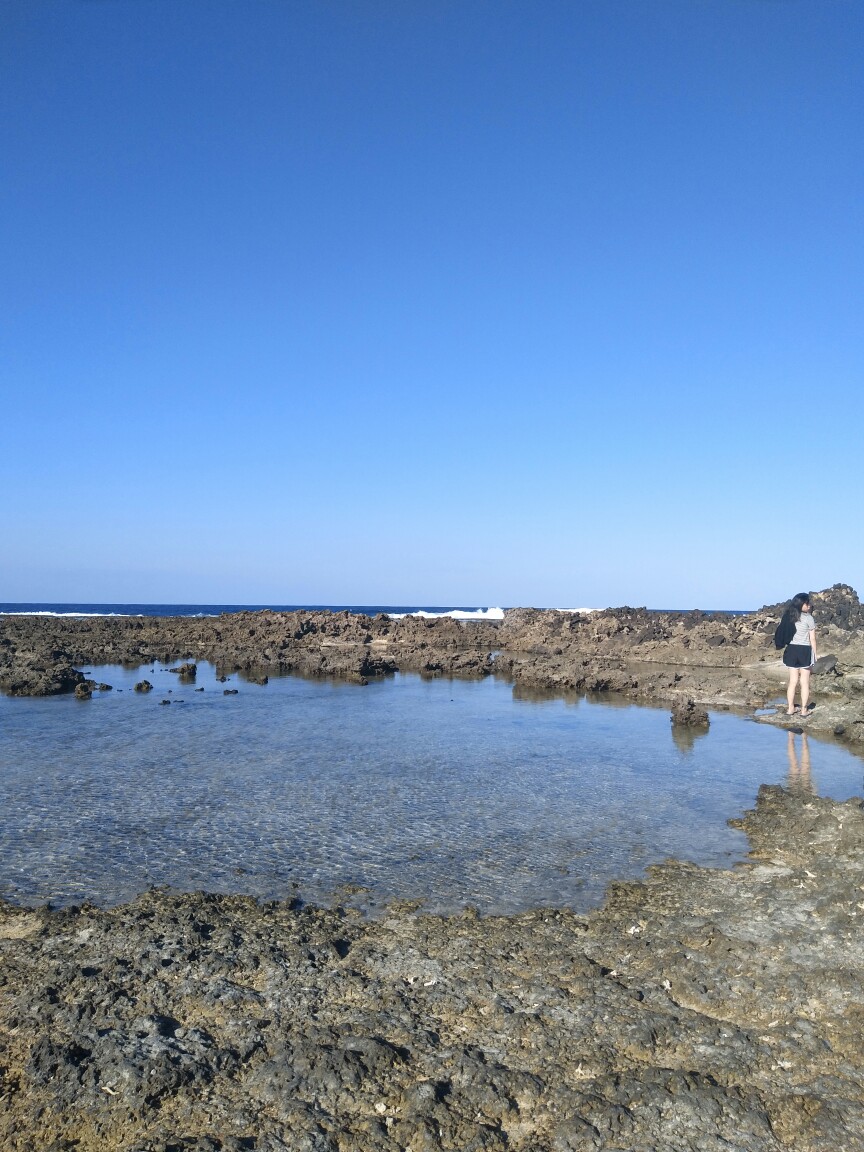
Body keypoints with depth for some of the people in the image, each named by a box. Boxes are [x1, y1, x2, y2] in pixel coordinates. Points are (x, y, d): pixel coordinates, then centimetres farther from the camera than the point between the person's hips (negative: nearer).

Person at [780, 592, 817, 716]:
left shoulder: (788, 617, 4)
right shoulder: (808, 618, -10)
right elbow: (812, 639, -5)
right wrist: (815, 654, 4)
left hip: (791, 650, 4)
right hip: (804, 651, -4)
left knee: (793, 681, 11)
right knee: (805, 682, 6)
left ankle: (790, 708, 14)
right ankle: (804, 709, 11)